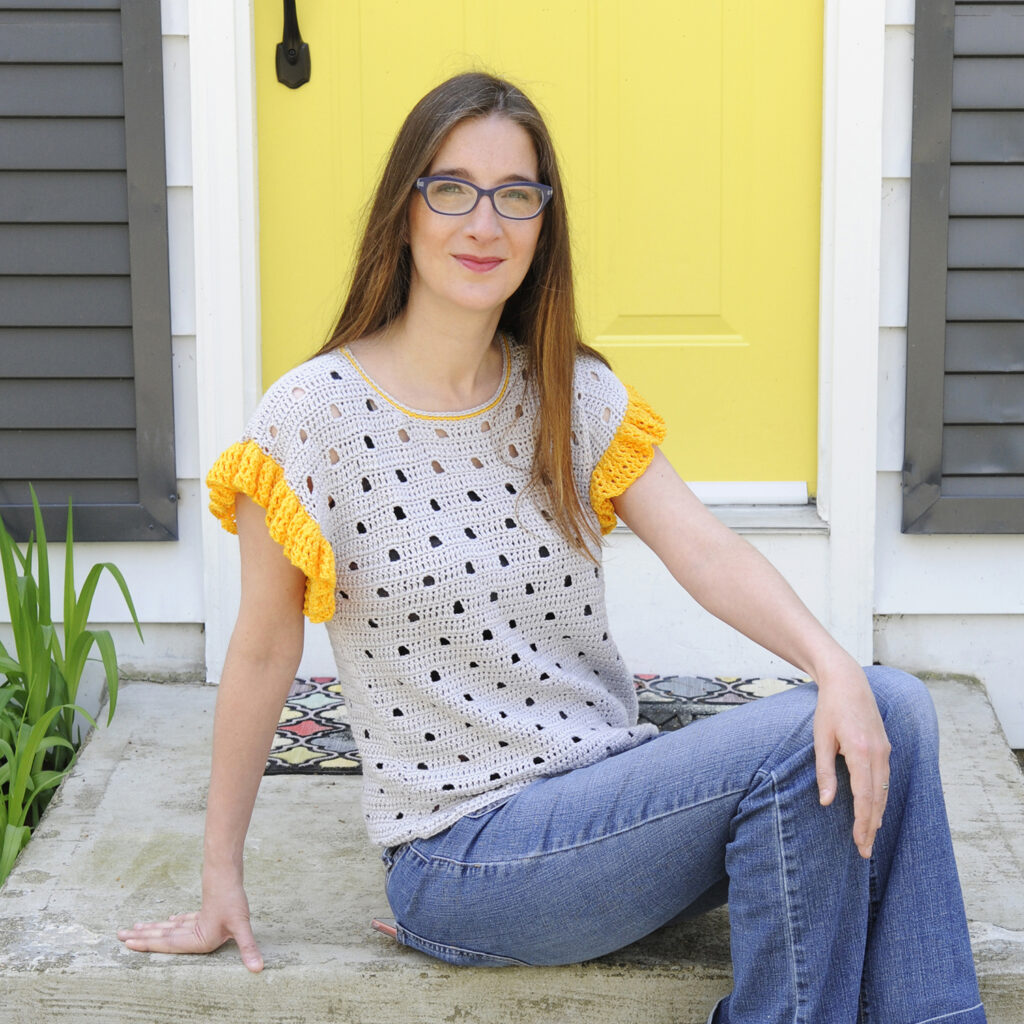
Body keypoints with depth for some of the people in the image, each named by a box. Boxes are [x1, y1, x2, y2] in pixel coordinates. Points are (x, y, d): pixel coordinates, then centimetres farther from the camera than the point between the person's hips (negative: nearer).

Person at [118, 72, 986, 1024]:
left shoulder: (576, 394, 6)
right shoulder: (314, 414, -9)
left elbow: (705, 552, -5)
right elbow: (262, 653, -4)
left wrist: (837, 667, -23)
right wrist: (220, 880, 0)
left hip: (611, 789, 6)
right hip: (461, 853, -5)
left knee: (891, 710, -15)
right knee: (798, 749, -22)